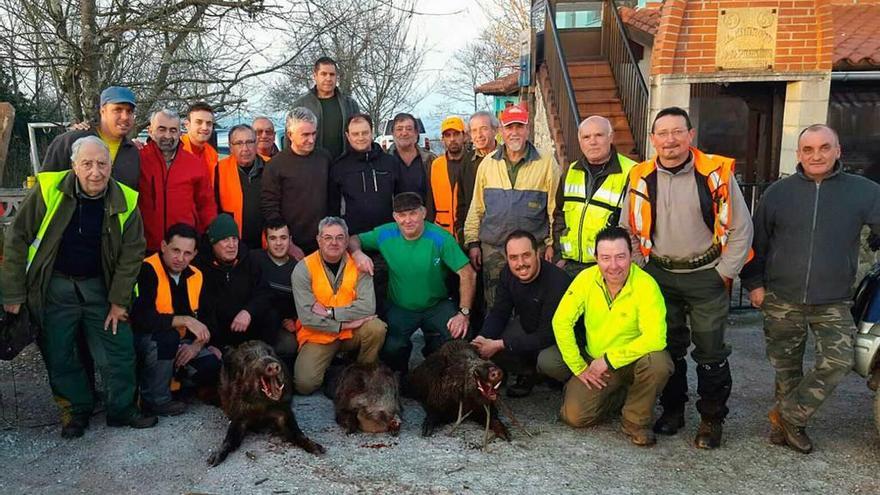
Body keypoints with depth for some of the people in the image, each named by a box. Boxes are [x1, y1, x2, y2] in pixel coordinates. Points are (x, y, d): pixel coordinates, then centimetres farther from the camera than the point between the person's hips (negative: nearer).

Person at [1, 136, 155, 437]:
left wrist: (119, 300, -4)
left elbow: (131, 253, -4)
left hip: (100, 286, 1)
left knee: (120, 351, 4)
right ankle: (76, 410, 28)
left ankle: (122, 410, 22)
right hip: (54, 286, -1)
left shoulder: (125, 201, -11)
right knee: (59, 356, 7)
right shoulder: (48, 191, -16)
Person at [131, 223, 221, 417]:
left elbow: (207, 317, 4)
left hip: (178, 344, 5)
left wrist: (197, 345, -14)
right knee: (167, 336, -36)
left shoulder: (195, 276, 0)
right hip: (143, 341, -5)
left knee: (214, 366, -16)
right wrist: (184, 320, -31)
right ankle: (155, 399, -13)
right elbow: (140, 317, -32)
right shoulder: (147, 270, -20)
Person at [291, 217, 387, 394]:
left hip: (352, 332, 1)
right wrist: (345, 323, -21)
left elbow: (368, 306, -18)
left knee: (376, 328, -28)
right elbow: (307, 317, -16)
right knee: (305, 383, -21)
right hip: (318, 335, -1)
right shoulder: (303, 269, -10)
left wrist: (329, 312, -22)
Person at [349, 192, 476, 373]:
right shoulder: (386, 234, -7)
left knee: (458, 338, -26)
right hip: (400, 308, 0)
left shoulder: (440, 237, -14)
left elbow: (467, 274, -15)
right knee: (391, 349, -27)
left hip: (437, 305, 0)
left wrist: (464, 313, -22)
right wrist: (357, 253, -19)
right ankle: (401, 376, 13)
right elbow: (354, 240, 6)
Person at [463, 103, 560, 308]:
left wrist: (551, 243, -3)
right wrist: (473, 242, 7)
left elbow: (554, 206, 0)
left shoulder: (546, 162, -1)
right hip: (492, 249, 2)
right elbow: (476, 207, 11)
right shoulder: (488, 163, 7)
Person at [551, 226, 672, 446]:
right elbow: (561, 321, -7)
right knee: (574, 416, -15)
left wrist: (610, 359, -26)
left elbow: (655, 338, -30)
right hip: (596, 364, 2)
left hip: (634, 360, -2)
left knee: (658, 362, -35)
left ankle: (635, 421, -8)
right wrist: (579, 368, -8)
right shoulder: (586, 279, -12)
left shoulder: (646, 285, -22)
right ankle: (609, 396, 19)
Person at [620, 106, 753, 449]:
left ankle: (712, 419, 21)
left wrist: (724, 273, -6)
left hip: (707, 276, -3)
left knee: (710, 352, 5)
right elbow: (628, 230, 9)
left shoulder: (717, 173, -10)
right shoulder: (641, 178, -2)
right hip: (660, 276, 3)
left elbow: (740, 228, -4)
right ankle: (672, 409, 30)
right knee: (667, 348, 13)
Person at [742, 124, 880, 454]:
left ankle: (788, 415, 6)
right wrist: (754, 283, 3)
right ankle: (788, 423, 29)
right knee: (786, 365, 10)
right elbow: (756, 240, 7)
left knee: (838, 362, -12)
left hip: (833, 303, 0)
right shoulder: (778, 192, 1)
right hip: (782, 299, 1)